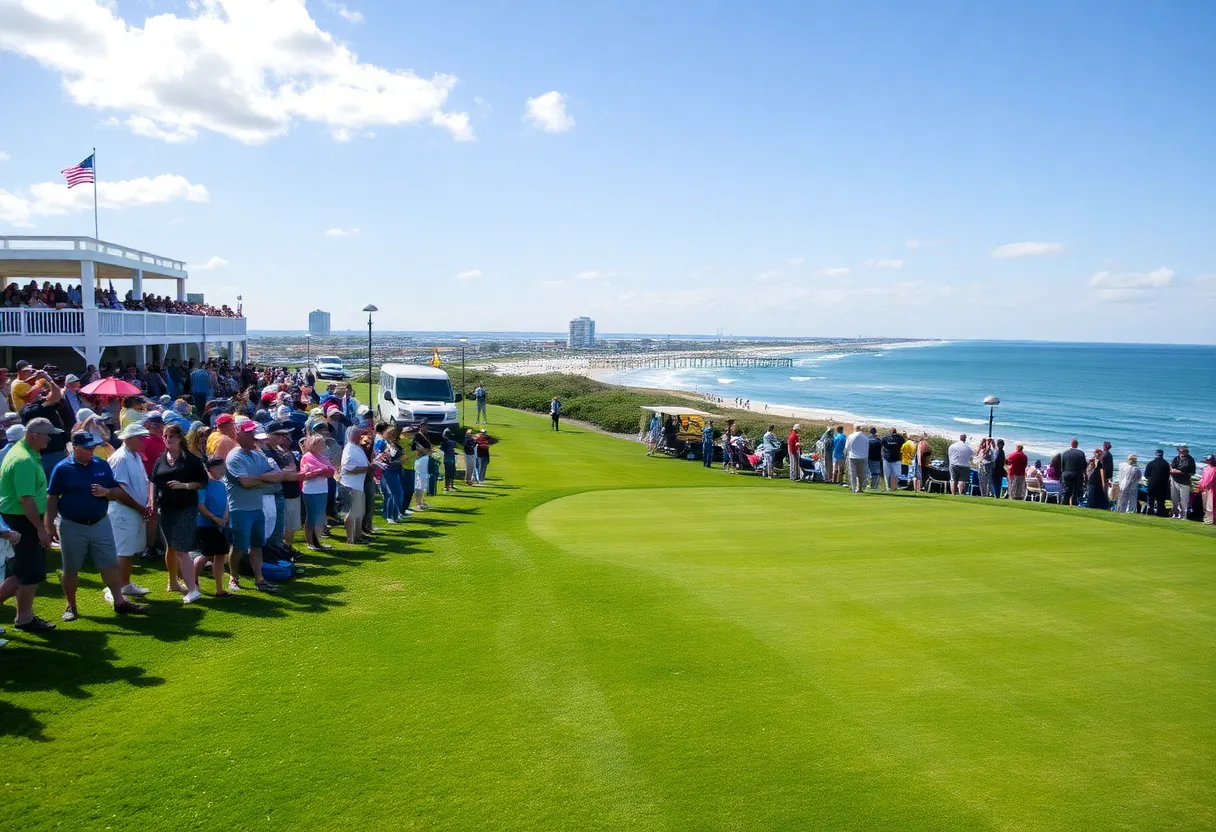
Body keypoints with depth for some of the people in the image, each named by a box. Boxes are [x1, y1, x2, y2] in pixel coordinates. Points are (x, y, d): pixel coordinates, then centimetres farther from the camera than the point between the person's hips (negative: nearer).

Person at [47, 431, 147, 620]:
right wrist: (50, 526, -8)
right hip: (72, 527, -3)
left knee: (111, 564, 4)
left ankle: (120, 602, 10)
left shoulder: (102, 466, 3)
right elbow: (52, 499, -5)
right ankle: (70, 607, 23)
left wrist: (106, 492, -14)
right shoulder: (62, 469, -7)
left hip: (101, 524, 3)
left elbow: (118, 491, 9)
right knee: (71, 569, 9)